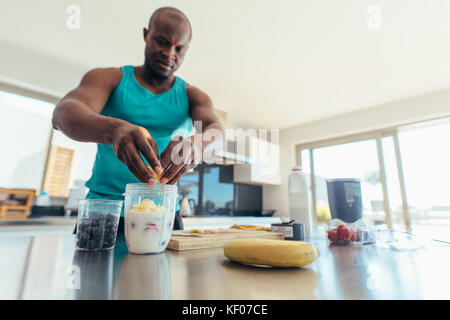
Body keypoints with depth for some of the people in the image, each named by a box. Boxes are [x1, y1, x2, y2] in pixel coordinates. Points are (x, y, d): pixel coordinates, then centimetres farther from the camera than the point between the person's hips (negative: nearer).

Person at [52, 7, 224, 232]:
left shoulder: (191, 96, 7)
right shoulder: (110, 78, 2)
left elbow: (216, 129, -11)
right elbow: (63, 113, -15)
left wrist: (194, 144, -36)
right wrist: (113, 129, -38)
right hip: (103, 209, -1)